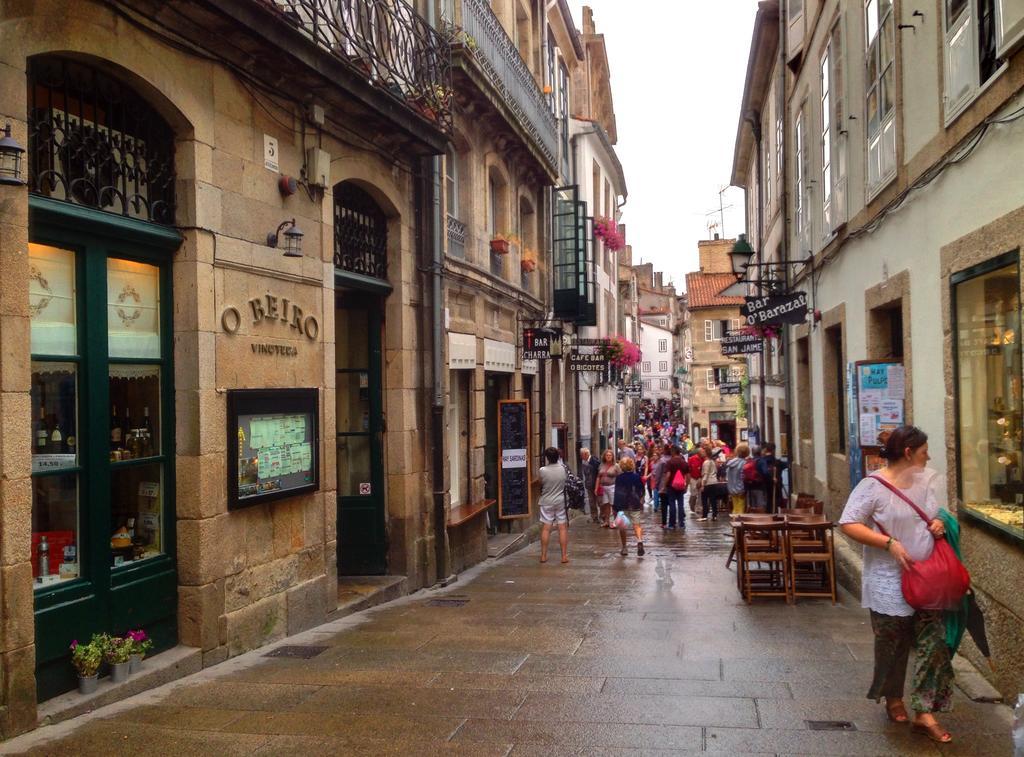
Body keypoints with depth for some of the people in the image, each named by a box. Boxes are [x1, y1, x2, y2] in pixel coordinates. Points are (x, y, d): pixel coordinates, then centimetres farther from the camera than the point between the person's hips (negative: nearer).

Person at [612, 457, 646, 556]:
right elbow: (641, 491, 7)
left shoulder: (618, 478, -4)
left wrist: (616, 508, -3)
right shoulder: (637, 476, 1)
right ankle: (640, 540, -29)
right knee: (636, 525, -1)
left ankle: (624, 548, 13)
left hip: (622, 505, -1)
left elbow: (617, 493, -5)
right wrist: (641, 503, 18)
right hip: (635, 504, 1)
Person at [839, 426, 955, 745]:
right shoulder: (873, 486, -14)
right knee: (892, 644, 9)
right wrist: (889, 543, -24)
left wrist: (939, 523, -1)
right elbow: (848, 524, -18)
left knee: (934, 641, 1)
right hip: (890, 581, -5)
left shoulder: (923, 481, 8)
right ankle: (893, 699, 33)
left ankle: (925, 713, 8)